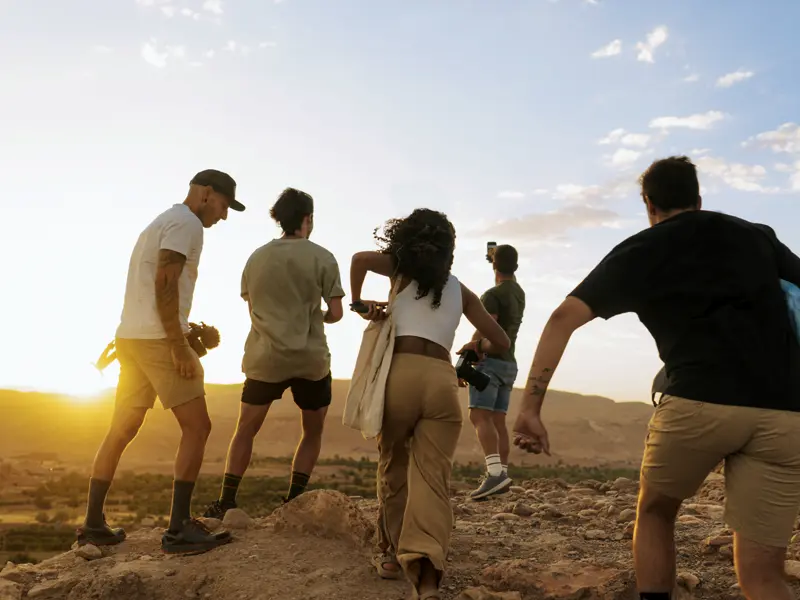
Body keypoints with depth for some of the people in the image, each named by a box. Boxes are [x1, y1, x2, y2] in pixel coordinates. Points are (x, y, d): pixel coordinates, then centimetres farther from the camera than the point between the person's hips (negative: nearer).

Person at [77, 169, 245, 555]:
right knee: (197, 427, -5)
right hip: (158, 339, -10)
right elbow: (164, 283, -18)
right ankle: (179, 529, -5)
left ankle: (93, 524, 21)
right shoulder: (186, 223, -6)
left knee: (121, 431, 14)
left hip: (131, 336, 10)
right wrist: (179, 345, -20)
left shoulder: (162, 222, 23)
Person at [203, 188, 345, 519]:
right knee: (313, 432, 17)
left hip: (266, 358, 2)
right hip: (311, 358, -2)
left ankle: (226, 502, 12)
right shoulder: (322, 258, -6)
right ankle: (294, 500, 12)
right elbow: (335, 313, -6)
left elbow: (253, 310, 13)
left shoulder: (256, 258, 6)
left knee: (245, 430, 15)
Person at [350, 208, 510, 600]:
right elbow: (502, 343, 21)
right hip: (443, 380, 2)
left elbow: (361, 259, -5)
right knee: (432, 478, -4)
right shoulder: (459, 290, 22)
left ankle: (392, 553, 27)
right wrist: (476, 347, 43)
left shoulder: (402, 270, 15)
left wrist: (358, 303, 11)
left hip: (401, 373, -1)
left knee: (393, 467, 17)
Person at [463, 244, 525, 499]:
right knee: (498, 420, 9)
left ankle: (495, 471, -31)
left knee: (479, 416, -17)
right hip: (508, 363, 9)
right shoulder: (518, 293, 13)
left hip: (490, 361, -9)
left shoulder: (493, 295, -13)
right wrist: (503, 262, 46)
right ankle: (502, 474, 8)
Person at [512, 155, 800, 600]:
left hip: (699, 402, -2)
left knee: (655, 513, 26)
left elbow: (564, 318, 4)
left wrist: (531, 407, 2)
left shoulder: (639, 251, 14)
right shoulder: (758, 235, 23)